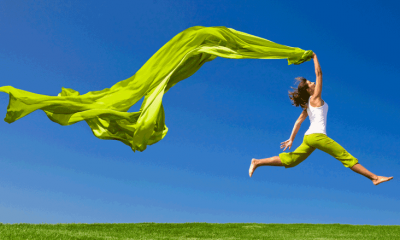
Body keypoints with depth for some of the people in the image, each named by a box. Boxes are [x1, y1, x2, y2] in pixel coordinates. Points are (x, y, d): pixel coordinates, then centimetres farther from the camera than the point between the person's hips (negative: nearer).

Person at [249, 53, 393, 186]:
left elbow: (299, 121, 18)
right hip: (317, 135, -9)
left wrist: (291, 139, 18)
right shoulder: (315, 98, -1)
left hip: (309, 137, 9)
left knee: (289, 160, 7)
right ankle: (374, 178, -5)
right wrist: (314, 57, 9)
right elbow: (319, 74, -2)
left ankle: (257, 163, 2)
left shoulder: (308, 104, 21)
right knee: (346, 157, -7)